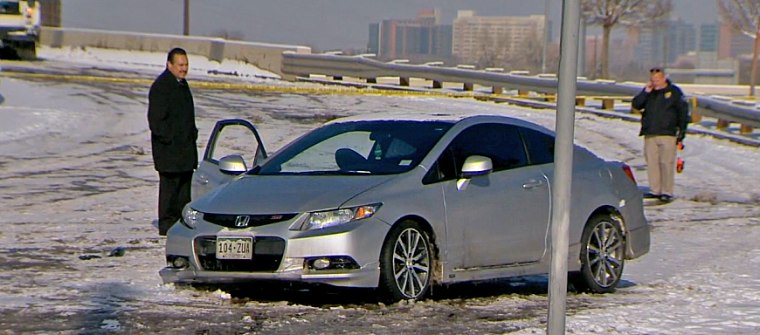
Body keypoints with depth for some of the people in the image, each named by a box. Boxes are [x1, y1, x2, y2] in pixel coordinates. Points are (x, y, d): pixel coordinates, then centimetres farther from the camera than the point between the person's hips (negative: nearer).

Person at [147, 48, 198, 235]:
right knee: (170, 185, -5)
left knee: (185, 184, 12)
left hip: (186, 147, 9)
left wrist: (193, 134, 16)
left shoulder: (182, 84, 16)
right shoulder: (160, 86, -14)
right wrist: (169, 139, -19)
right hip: (169, 149, -9)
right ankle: (167, 224, -1)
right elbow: (155, 119, -17)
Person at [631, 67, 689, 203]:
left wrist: (682, 132, -2)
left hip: (667, 134, -4)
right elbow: (636, 105, 3)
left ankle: (667, 192, -2)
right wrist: (646, 92, -9)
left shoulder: (674, 92, 2)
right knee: (652, 163, 4)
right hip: (650, 135, 4)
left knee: (667, 163, -6)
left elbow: (683, 112, 4)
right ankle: (655, 190, 11)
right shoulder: (648, 92, 13)